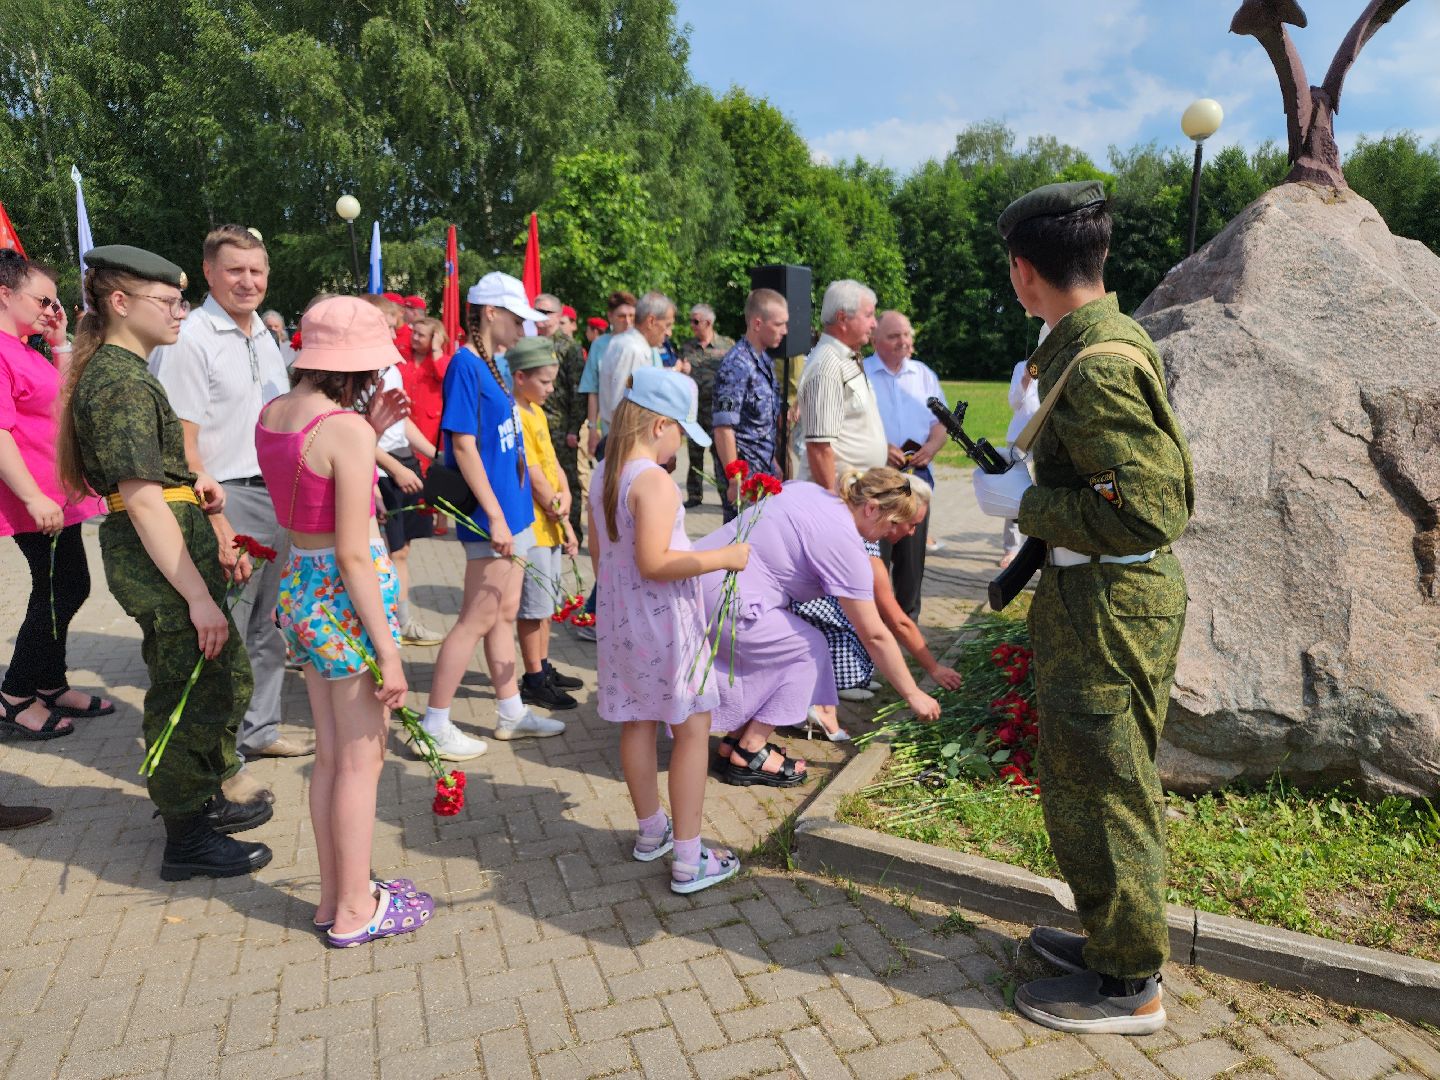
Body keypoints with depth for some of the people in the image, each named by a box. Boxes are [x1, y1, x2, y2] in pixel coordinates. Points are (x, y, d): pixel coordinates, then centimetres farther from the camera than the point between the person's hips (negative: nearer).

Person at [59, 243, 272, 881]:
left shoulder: (122, 371, 14)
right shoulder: (121, 382, -18)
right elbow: (141, 500, -23)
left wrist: (192, 484, 5)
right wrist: (198, 595, -24)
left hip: (175, 545, 10)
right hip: (158, 559, -10)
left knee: (226, 678, 20)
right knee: (189, 694, 2)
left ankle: (203, 799, 37)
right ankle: (186, 839, 18)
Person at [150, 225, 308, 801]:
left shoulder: (264, 337, 13)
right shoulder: (190, 339, -11)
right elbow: (182, 446, -16)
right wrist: (218, 525, -21)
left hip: (280, 497, 8)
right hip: (228, 501, -8)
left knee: (269, 628, 17)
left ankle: (260, 730, 33)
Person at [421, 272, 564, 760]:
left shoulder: (490, 366, 12)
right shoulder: (465, 365, -15)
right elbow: (463, 445, -20)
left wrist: (531, 500, 19)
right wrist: (495, 516, -21)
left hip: (510, 510, 9)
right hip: (490, 514, -9)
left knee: (505, 613, 15)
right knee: (479, 619, -2)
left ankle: (511, 713, 27)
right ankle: (435, 725, 10)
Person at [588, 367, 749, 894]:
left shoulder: (602, 475, 5)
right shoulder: (655, 482, -22)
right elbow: (654, 563, -27)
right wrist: (722, 557, -20)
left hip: (618, 618, 9)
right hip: (664, 621, -9)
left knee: (637, 723, 18)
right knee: (692, 729, 2)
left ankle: (650, 830, 35)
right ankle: (688, 860, 7)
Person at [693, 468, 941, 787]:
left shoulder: (808, 490, 12)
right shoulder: (845, 544, -12)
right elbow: (874, 636, -7)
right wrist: (913, 695, 3)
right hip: (721, 599, -9)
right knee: (808, 648, 3)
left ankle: (737, 739, 25)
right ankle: (749, 754, 7)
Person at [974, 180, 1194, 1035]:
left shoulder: (1095, 365, -23)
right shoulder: (1116, 339, 9)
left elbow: (1146, 513, -27)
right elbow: (1159, 476, 17)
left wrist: (1023, 501, -17)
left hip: (1109, 602, -10)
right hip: (1126, 591, 10)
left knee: (1096, 789, 4)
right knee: (1109, 782, 21)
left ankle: (1129, 987, 23)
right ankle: (1117, 938, 40)